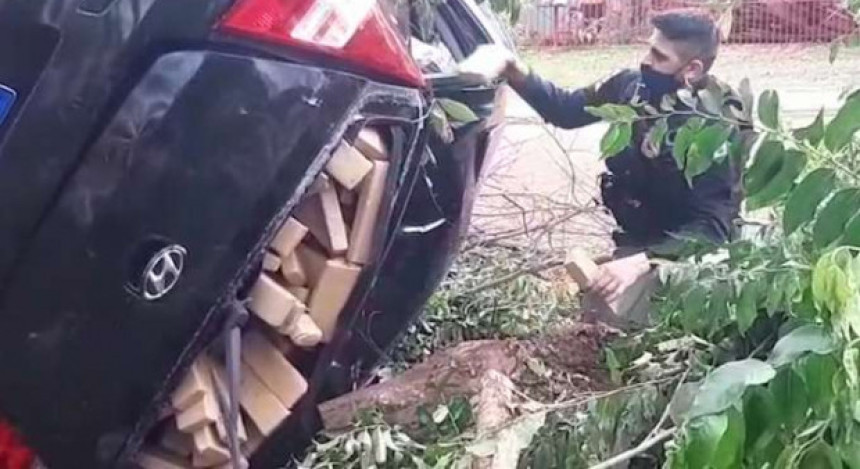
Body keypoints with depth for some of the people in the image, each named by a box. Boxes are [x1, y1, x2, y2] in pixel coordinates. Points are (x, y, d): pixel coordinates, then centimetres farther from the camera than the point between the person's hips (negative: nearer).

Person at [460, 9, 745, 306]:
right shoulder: (632, 87, -11)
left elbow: (713, 226, -31)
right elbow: (565, 109, 0)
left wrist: (640, 262, -45)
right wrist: (512, 68, -17)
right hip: (638, 239, 5)